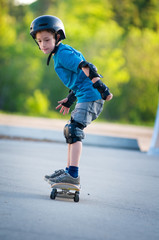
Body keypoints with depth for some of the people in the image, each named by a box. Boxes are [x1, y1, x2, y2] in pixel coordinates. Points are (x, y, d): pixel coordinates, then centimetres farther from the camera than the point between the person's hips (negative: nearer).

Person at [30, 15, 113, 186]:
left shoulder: (63, 53, -11)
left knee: (74, 131, -17)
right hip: (85, 97, 11)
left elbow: (85, 67, -23)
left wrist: (100, 86, -30)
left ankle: (73, 174, -23)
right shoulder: (61, 53, 18)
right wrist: (70, 99, 32)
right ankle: (69, 170, 26)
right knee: (70, 131, 18)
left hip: (90, 97, -11)